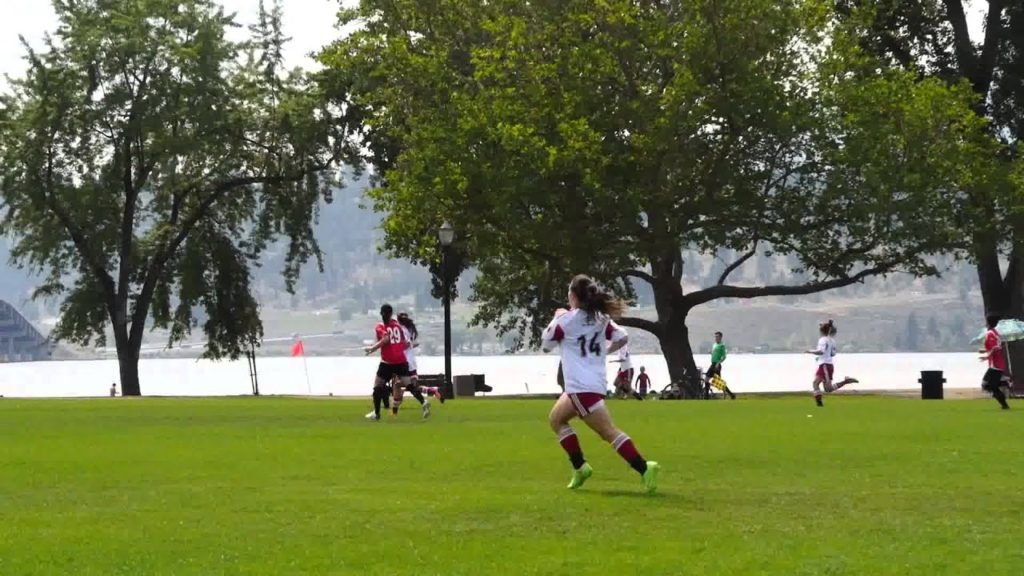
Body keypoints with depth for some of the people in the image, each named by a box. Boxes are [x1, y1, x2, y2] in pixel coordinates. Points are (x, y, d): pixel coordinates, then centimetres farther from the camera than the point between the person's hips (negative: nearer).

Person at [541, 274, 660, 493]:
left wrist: (556, 318, 18)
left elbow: (546, 343, 5)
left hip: (581, 387, -9)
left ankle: (644, 468, -22)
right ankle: (580, 467, 19)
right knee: (556, 418, 24)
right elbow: (622, 338, 5)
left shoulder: (566, 319, -8)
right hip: (596, 382, 9)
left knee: (608, 431, -12)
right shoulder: (600, 318, 9)